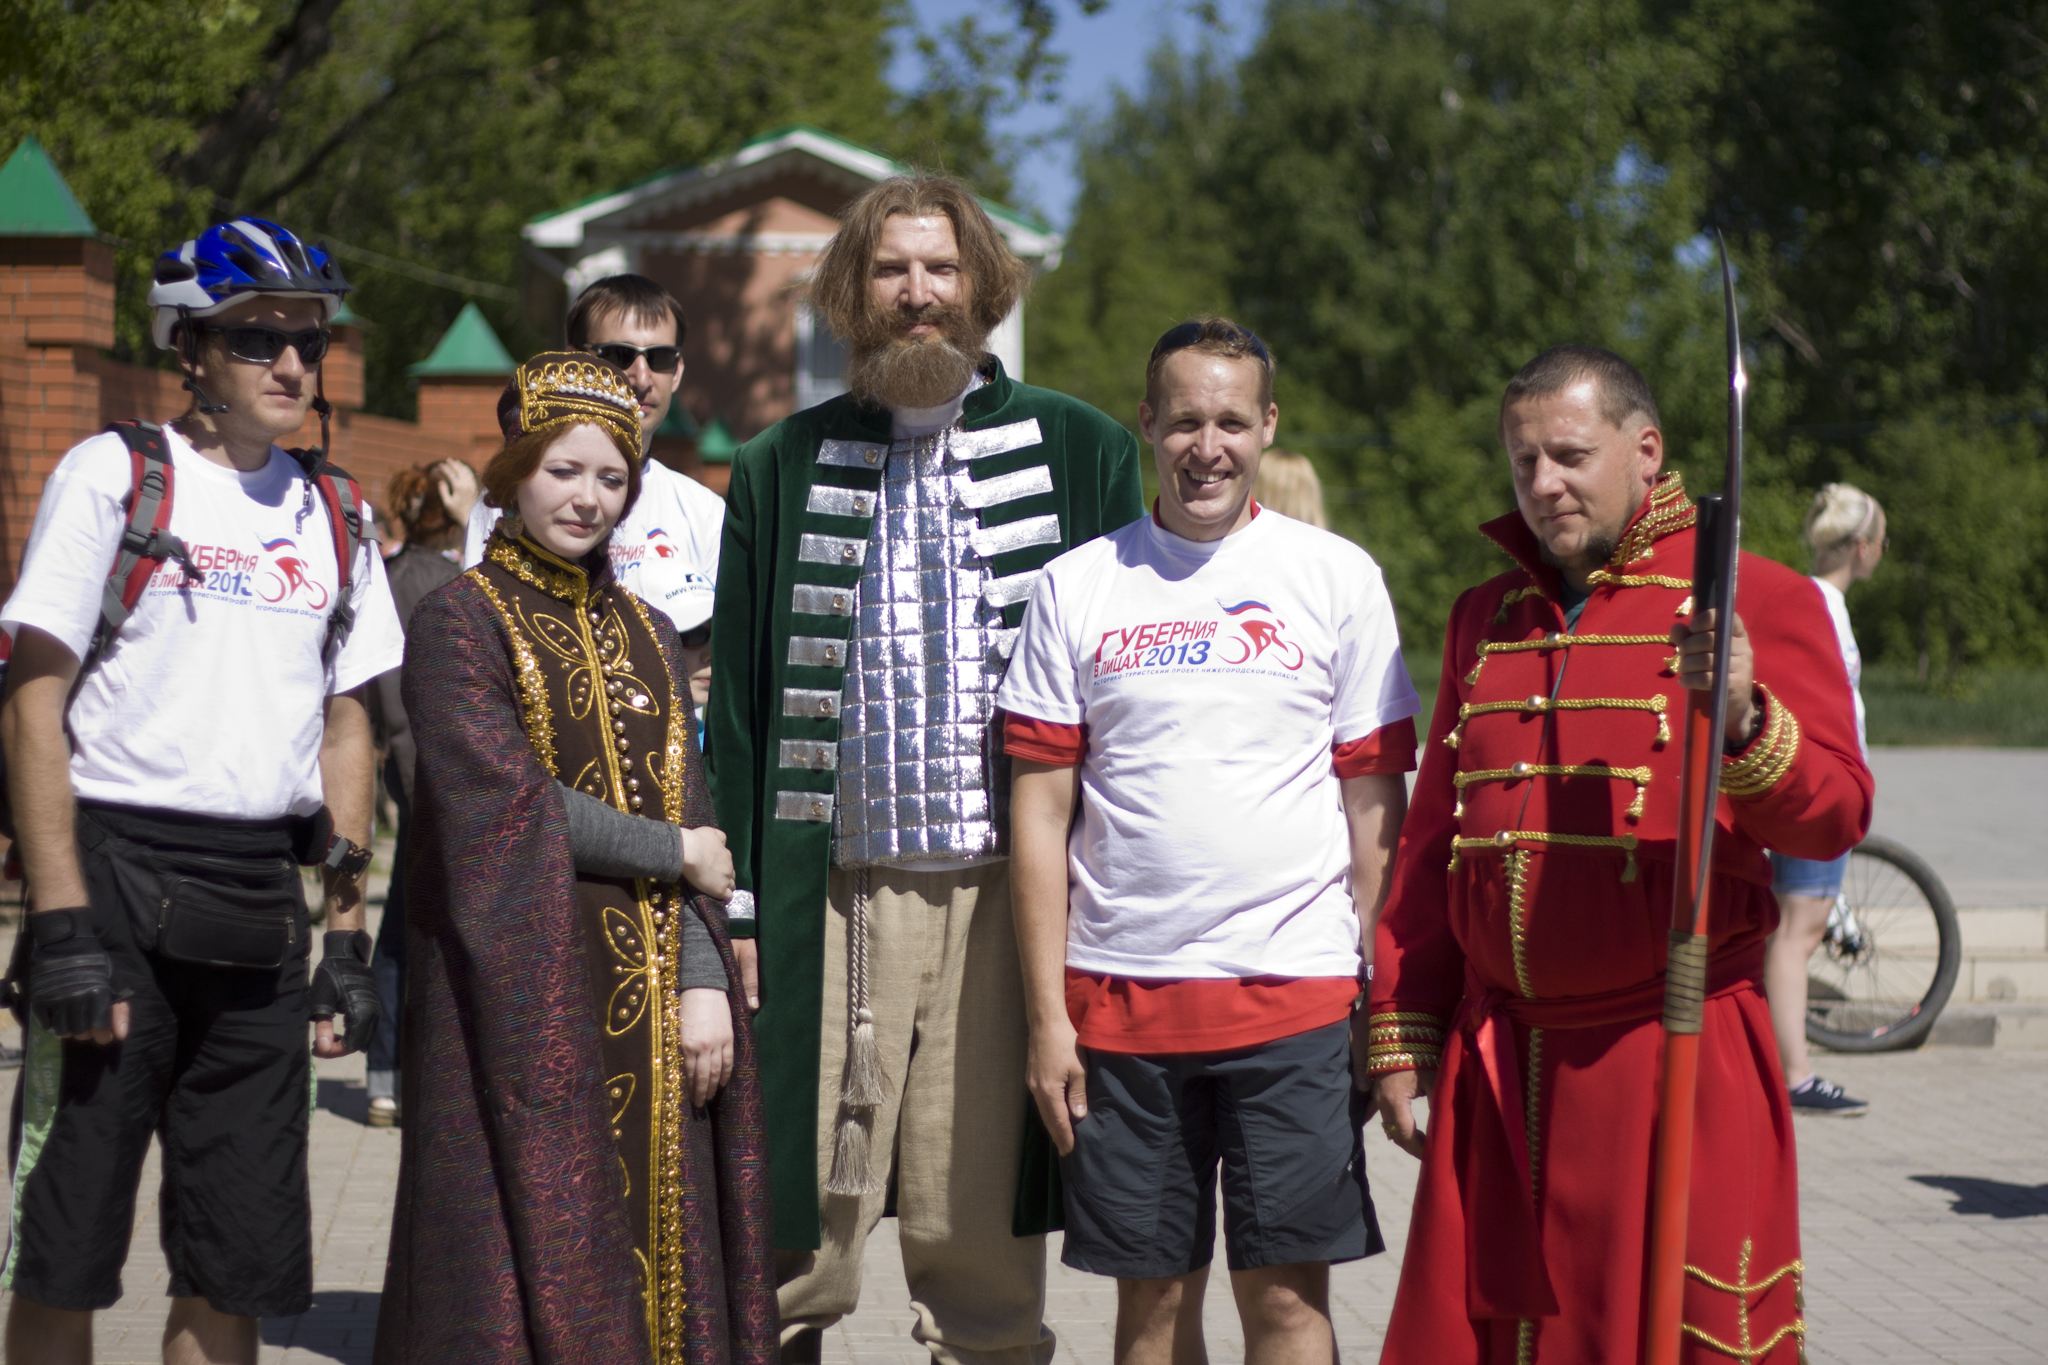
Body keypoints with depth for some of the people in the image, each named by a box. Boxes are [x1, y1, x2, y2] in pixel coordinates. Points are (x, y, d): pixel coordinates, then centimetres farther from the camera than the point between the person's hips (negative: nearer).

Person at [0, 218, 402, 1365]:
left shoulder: (334, 514, 14)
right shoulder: (114, 476, -1)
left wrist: (349, 933, 10)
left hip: (260, 899, 5)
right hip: (118, 871, -5)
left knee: (240, 1262, 6)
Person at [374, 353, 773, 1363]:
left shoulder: (646, 636, 16)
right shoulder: (461, 622, -1)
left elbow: (687, 813, 9)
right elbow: (503, 805, -12)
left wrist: (704, 980, -3)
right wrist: (674, 855, -5)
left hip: (648, 1001, 5)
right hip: (523, 998, -5)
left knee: (657, 1259, 3)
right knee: (529, 1261, -6)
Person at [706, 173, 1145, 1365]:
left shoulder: (1081, 453, 8)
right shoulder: (785, 472, 12)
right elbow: (738, 702, 11)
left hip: (1007, 892, -1)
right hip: (832, 894, 1)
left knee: (980, 1220, 1)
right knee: (798, 1222, 0)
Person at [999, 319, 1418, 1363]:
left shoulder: (1338, 578, 4)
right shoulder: (1076, 588, 6)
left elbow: (1376, 806, 5)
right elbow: (1040, 814, 5)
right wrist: (1047, 1017, 0)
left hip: (1294, 989, -1)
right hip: (1119, 994, 1)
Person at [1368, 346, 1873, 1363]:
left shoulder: (1756, 602, -1)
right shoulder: (1485, 619, 15)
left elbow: (1834, 815, -11)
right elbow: (1432, 840, 18)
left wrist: (1742, 721, -30)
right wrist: (1402, 1037, 13)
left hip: (1681, 1060, -5)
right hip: (1497, 1066, 5)